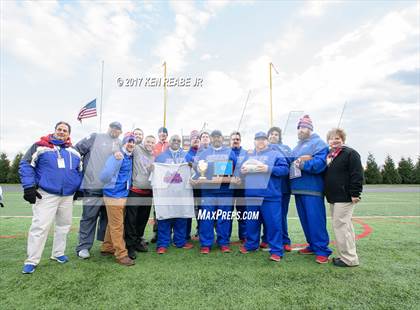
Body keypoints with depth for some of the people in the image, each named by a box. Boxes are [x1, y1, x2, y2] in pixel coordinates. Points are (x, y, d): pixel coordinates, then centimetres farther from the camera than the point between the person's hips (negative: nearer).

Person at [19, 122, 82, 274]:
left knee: (64, 225, 13)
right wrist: (29, 187, -14)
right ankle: (32, 260, 9)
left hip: (68, 196, 5)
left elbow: (80, 171, 17)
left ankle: (58, 253, 28)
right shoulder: (40, 146, -4)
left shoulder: (74, 152, 9)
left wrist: (79, 189, 10)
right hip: (46, 195, -5)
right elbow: (25, 165, -7)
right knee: (40, 226, -6)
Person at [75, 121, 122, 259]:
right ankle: (83, 246, 13)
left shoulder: (120, 144, 17)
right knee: (89, 216, 1)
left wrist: (119, 153, -14)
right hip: (93, 186, -4)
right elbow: (77, 150, 2)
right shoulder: (95, 137, 4)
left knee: (107, 215, 15)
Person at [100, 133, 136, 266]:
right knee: (117, 226, 0)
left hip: (123, 194, 8)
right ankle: (121, 255, 9)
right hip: (114, 195, -8)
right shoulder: (117, 156, -17)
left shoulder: (130, 157, 8)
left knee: (113, 224, 18)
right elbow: (105, 176, -24)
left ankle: (107, 248, 33)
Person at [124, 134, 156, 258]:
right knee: (131, 219, -2)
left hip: (148, 191, 6)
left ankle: (138, 240, 31)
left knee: (143, 218, 15)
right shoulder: (137, 149, -1)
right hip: (135, 190, -6)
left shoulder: (153, 156, 17)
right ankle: (130, 245, 11)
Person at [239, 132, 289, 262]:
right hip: (251, 195, 5)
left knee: (273, 223, 0)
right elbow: (241, 169, 20)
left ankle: (276, 250, 12)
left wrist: (268, 169, -19)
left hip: (270, 196, -4)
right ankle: (251, 244, 32)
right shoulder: (248, 156, 18)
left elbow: (285, 169, -8)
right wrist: (242, 170, -4)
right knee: (252, 222, 15)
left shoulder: (275, 154, 3)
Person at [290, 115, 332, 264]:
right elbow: (290, 162, 21)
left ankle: (322, 250, 7)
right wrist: (295, 163, 1)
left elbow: (319, 163, -20)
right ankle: (313, 245, 26)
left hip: (312, 189, -8)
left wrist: (302, 164, -16)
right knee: (305, 220, 13)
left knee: (315, 220, -4)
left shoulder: (318, 143, -4)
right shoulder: (297, 146, 21)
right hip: (299, 188, 8)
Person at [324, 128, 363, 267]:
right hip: (333, 198, 9)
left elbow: (357, 175, -16)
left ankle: (349, 258, 4)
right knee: (344, 226, 15)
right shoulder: (329, 156, 15)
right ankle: (348, 254, 26)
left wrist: (355, 194, -19)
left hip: (345, 198, -8)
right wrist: (327, 193, 18)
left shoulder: (350, 153, -9)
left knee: (340, 225, -7)